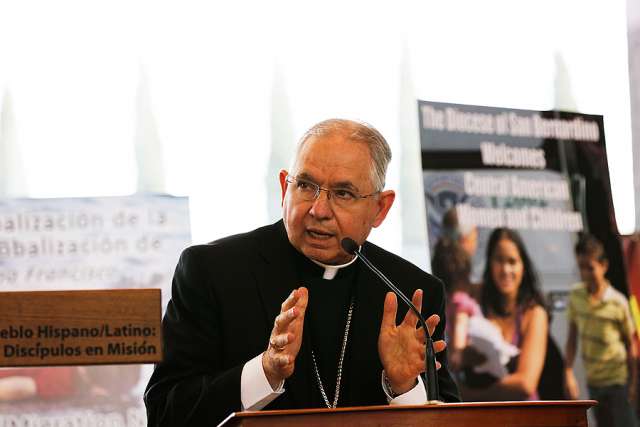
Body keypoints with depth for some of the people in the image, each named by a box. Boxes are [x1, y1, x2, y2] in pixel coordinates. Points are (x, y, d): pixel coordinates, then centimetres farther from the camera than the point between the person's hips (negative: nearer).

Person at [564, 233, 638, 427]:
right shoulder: (576, 296, -5)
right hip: (593, 380, 4)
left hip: (618, 379, -4)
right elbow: (572, 337, 1)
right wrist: (569, 374, -5)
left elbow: (630, 344, -7)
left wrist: (632, 382, -4)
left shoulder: (618, 302, -16)